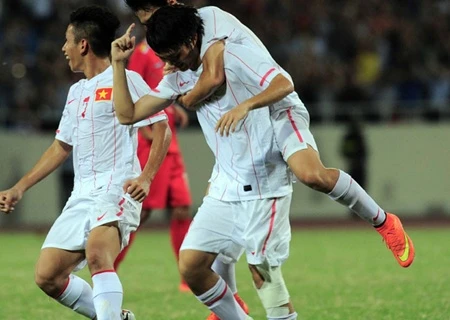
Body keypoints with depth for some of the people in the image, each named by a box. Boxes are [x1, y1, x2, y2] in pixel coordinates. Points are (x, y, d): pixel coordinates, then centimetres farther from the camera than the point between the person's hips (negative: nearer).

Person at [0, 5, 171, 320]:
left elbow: (162, 128, -9)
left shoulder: (125, 80, -4)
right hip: (81, 196, 9)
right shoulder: (76, 92, 22)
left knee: (96, 253, -34)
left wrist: (145, 177, -22)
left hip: (117, 190, -9)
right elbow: (62, 146, 29)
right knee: (47, 276, 1)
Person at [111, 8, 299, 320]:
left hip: (264, 186, -7)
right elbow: (128, 114, 9)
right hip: (224, 188, 7)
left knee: (262, 270, -11)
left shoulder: (236, 57, -11)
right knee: (191, 266, -1)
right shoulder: (178, 80, 8)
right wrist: (119, 63, 2)